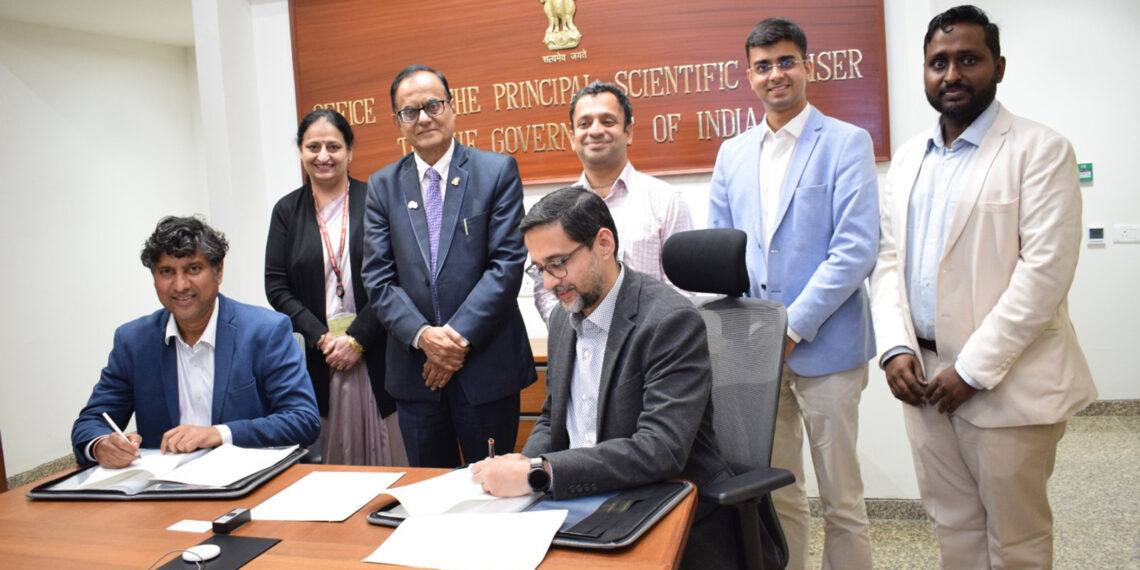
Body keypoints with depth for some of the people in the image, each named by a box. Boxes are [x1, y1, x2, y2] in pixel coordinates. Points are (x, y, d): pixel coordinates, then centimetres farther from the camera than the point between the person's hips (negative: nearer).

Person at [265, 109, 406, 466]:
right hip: (319, 356, 2)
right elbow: (276, 287, 5)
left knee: (387, 455, 1)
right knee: (336, 456, 5)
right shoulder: (287, 210, 8)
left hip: (376, 352, -2)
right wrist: (321, 337, -6)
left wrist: (357, 339, -9)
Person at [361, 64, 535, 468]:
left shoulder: (497, 171, -1)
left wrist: (460, 336, -14)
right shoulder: (382, 186, 7)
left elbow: (508, 263, -9)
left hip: (486, 366, -2)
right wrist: (422, 335, -14)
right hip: (414, 371, 3)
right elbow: (378, 279, 2)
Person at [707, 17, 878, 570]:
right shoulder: (732, 153, 12)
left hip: (823, 346, -4)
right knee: (776, 494, 14)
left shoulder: (846, 142, -3)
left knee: (841, 501, 6)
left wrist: (792, 327, -16)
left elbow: (855, 250, -12)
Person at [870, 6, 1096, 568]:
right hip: (923, 375, 5)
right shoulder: (909, 156, 12)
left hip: (1006, 383, -5)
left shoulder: (1039, 150, -7)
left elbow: (1045, 270, -15)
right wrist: (896, 347, -4)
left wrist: (973, 370, -17)